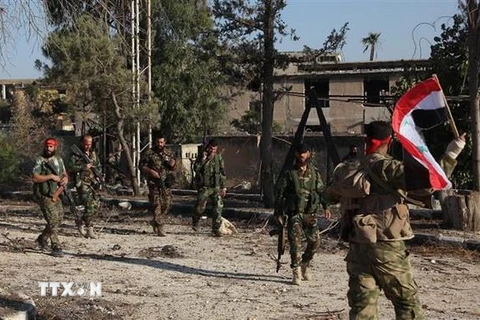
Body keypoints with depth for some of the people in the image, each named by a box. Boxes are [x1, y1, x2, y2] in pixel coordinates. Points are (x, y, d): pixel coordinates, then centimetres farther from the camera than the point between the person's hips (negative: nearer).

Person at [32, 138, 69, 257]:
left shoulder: (59, 159, 10)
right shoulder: (40, 160, -10)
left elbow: (64, 173, 17)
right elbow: (34, 178, -18)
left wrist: (65, 178, -7)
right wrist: (51, 176, -21)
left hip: (55, 194, 7)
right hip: (43, 195, -7)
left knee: (59, 220, 12)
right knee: (53, 220, -12)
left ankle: (42, 239, 31)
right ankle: (56, 247, -5)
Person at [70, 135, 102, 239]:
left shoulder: (93, 153, 13)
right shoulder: (76, 154, -6)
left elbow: (98, 166, 22)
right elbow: (71, 167, -15)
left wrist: (98, 175, 5)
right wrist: (84, 167, -20)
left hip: (93, 182, 7)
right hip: (82, 182, -6)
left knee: (96, 205, 4)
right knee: (90, 206, -14)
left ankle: (81, 222, 21)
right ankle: (89, 229, 1)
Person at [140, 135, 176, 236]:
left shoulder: (169, 153, 9)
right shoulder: (149, 154, -3)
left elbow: (173, 168, 18)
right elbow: (142, 166, 0)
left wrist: (172, 165, -5)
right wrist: (151, 171, -16)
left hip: (166, 183, 4)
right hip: (154, 183, -4)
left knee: (167, 204, 5)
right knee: (156, 205, -6)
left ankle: (155, 222, 26)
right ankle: (160, 228, -4)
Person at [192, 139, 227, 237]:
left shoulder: (219, 157, 6)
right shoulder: (201, 156, -1)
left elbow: (223, 173, 10)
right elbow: (196, 169, -16)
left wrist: (223, 187, 7)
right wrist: (203, 159, -23)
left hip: (216, 187, 2)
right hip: (204, 187, -2)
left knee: (218, 207, -5)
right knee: (200, 206, -3)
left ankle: (216, 229, 4)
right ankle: (195, 222, 26)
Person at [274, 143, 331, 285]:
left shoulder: (314, 172, 10)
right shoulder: (289, 174, 0)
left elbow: (321, 191, 16)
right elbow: (280, 194, 1)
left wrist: (325, 207, 4)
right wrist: (278, 213, -2)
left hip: (311, 213, 3)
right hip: (294, 213, -3)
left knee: (315, 240, 2)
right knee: (295, 241, -12)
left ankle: (305, 264, 26)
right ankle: (296, 272, -6)